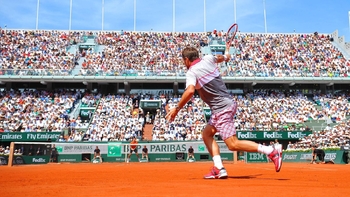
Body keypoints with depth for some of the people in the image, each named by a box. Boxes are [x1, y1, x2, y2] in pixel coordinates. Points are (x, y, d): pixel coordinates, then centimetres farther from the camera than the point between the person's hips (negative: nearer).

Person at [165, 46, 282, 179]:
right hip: (228, 103, 9)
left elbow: (190, 91, -30)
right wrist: (226, 57, 55)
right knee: (207, 134, 15)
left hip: (222, 109, -9)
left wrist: (177, 108, -19)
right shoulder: (207, 59, 9)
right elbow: (219, 58, 31)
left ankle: (272, 151, -9)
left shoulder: (191, 72, -11)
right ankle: (218, 168, 10)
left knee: (233, 145, -7)